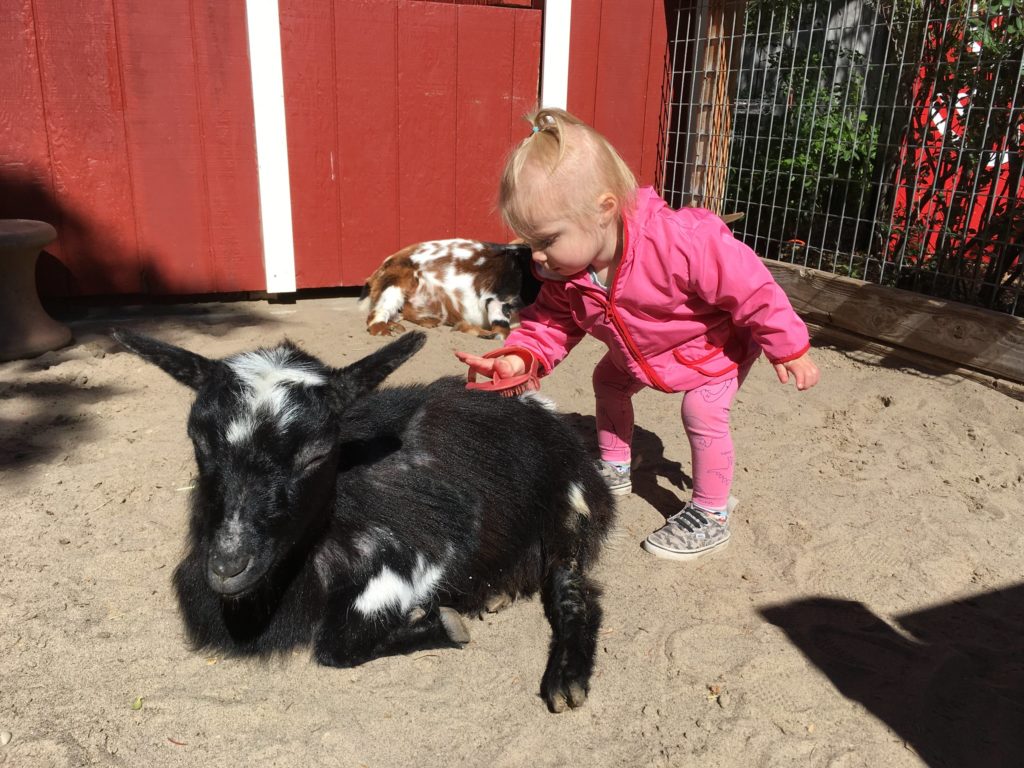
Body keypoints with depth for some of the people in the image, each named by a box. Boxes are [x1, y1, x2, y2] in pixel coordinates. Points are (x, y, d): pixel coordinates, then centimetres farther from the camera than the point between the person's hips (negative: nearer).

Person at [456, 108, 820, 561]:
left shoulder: (680, 243, -44)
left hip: (720, 342, -7)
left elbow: (752, 290, -33)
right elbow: (551, 323, -11)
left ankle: (710, 517, 2)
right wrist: (519, 357, -32)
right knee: (608, 382, 14)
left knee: (703, 412, -18)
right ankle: (614, 470, 35)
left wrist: (789, 349, -22)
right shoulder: (564, 273, -24)